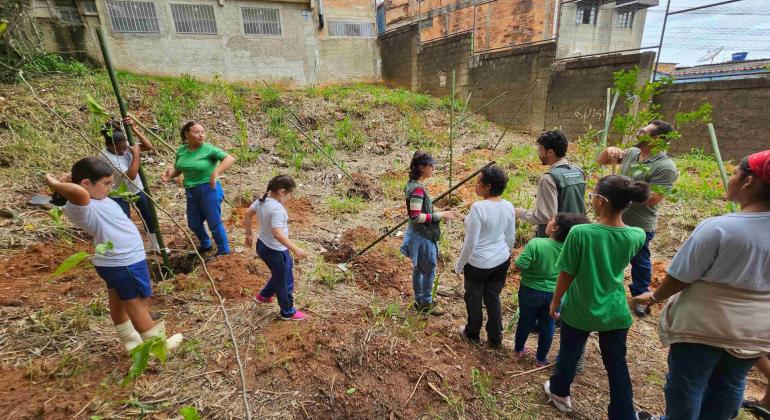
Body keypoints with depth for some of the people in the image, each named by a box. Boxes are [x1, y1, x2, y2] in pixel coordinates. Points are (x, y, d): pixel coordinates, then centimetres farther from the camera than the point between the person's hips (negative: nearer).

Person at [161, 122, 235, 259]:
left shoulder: (208, 149, -14)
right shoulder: (181, 151, 4)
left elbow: (230, 159, -25)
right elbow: (177, 169, 15)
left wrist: (216, 173, -35)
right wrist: (169, 174, -6)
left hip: (209, 190, -7)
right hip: (191, 192, 7)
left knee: (214, 223, 3)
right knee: (193, 224, 19)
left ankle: (224, 250, 22)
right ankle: (205, 245, 43)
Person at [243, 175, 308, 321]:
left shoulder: (262, 200, -2)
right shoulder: (277, 209, -30)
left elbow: (247, 215, 10)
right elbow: (277, 233, -38)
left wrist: (249, 234, 21)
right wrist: (295, 249, -35)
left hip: (262, 245, 9)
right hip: (276, 251, -9)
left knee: (279, 275, 31)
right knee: (285, 281, 11)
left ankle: (264, 295, 48)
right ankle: (288, 312, 29)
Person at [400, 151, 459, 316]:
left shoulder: (415, 185, 5)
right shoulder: (417, 188, -24)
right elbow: (416, 216, -27)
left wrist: (440, 213, 7)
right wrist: (440, 215, -21)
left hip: (419, 234, 10)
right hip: (423, 237, -10)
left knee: (418, 269, 20)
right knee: (429, 271, 6)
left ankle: (419, 301, 35)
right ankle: (426, 304, 24)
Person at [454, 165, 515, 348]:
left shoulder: (478, 207, -25)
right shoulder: (508, 207, -4)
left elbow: (470, 242, -21)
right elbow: (511, 239, 6)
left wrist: (459, 265, -8)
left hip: (479, 264, -6)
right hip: (501, 262, 6)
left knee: (474, 298, 17)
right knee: (493, 298, 21)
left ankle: (472, 333, 38)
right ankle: (495, 338, 34)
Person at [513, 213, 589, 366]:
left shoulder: (536, 243, -26)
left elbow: (519, 266, -25)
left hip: (531, 291, -2)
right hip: (554, 293, 3)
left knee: (526, 321, 18)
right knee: (547, 326, 19)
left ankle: (518, 350, 40)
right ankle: (541, 359, 34)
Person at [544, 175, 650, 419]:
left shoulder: (580, 233, -26)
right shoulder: (636, 236, -13)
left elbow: (566, 274, -16)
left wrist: (555, 301, -3)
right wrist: (607, 221, 5)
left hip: (580, 310, -2)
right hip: (615, 312, 3)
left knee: (569, 354, 22)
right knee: (617, 365, 19)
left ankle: (560, 392, 46)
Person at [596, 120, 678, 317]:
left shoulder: (665, 166, -22)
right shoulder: (631, 153, 0)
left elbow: (652, 199, -26)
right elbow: (601, 161, 9)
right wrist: (609, 150, -12)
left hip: (639, 226, -7)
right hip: (616, 219, 7)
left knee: (639, 261, 15)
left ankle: (640, 296, 38)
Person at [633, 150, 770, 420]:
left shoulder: (718, 228, -26)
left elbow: (680, 277, -21)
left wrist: (655, 297, -2)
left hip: (703, 324, -6)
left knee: (686, 383, 16)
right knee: (729, 384, 25)